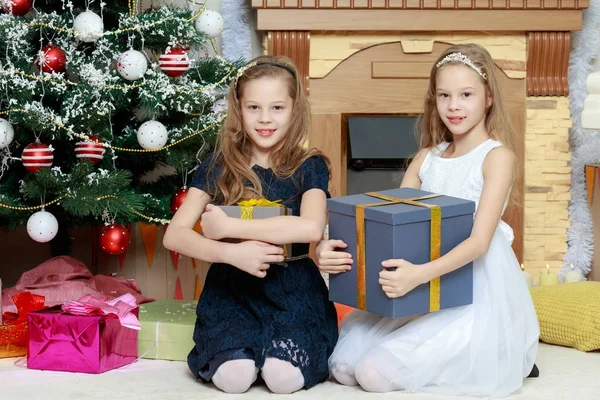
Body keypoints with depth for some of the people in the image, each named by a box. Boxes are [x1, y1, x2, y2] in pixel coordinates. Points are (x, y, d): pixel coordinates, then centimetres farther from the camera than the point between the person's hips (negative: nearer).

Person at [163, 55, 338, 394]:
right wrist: (232, 252, -21)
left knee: (284, 375, -30)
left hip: (293, 289, -1)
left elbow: (312, 228, -20)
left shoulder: (310, 167, 1)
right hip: (231, 288, 1)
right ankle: (231, 352, -6)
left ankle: (288, 352, -7)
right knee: (233, 374, -29)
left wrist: (227, 227, -18)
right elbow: (174, 236, -3)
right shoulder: (218, 168, 5)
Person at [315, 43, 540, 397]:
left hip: (476, 291, -6)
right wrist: (329, 248, -15)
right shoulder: (426, 158, 10)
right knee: (344, 366, -8)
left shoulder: (497, 156, -9)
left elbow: (480, 240, -19)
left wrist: (419, 275, -36)